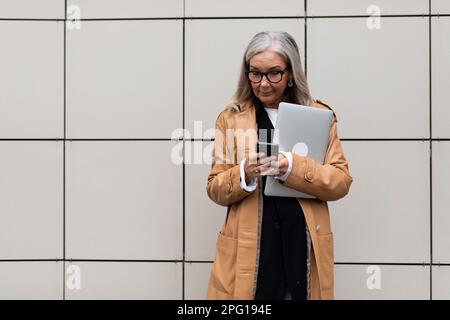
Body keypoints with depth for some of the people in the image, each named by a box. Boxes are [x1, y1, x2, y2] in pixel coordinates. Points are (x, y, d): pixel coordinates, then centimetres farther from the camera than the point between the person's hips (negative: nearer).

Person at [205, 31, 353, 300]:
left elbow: (341, 182, -1)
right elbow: (215, 189, 5)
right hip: (248, 251, 0)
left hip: (304, 250, 1)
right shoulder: (231, 118, 4)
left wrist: (293, 167, -18)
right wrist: (244, 173, -16)